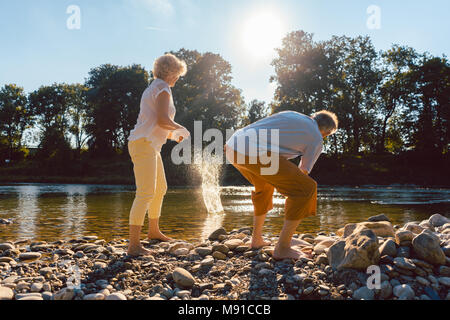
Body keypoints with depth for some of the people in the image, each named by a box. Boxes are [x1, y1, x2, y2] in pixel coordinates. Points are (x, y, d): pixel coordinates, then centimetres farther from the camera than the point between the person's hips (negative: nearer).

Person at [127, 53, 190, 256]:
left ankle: (154, 230, 33)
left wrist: (172, 135, 22)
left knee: (160, 189, 18)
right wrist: (180, 128, -2)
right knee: (145, 193, -15)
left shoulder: (152, 89, 22)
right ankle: (133, 245, -14)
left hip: (150, 146, 11)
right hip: (144, 145, -11)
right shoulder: (163, 88, -9)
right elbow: (162, 120, -20)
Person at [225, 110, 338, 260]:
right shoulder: (316, 141, 14)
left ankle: (257, 239, 37)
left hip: (233, 145, 8)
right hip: (256, 154, -8)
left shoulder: (290, 114, 31)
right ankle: (282, 248, 6)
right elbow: (303, 173, 20)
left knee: (264, 185, 33)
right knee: (307, 188, 5)